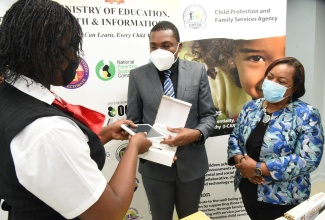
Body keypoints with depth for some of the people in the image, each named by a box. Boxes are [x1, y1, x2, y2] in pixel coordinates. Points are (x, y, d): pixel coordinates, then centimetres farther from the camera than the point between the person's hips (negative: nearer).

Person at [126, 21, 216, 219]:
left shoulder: (197, 71, -2)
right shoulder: (138, 76, -3)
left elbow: (209, 115, -2)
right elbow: (133, 122, 1)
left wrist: (196, 134, -23)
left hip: (191, 163, 1)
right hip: (154, 165, 0)